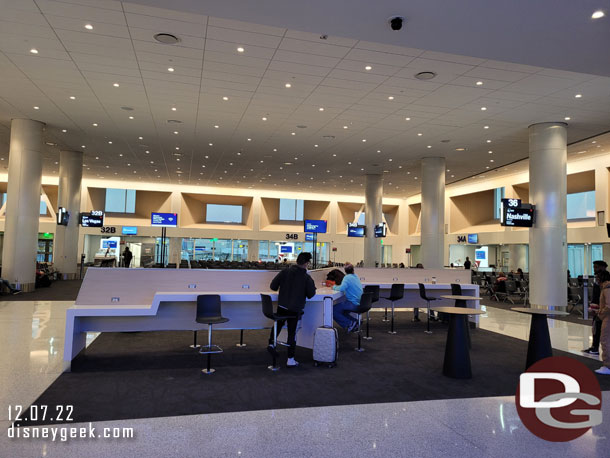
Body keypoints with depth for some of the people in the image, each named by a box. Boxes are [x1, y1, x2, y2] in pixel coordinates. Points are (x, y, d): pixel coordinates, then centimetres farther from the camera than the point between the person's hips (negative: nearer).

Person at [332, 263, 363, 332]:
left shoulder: (347, 277, -13)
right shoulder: (356, 276, 13)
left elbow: (341, 289, -27)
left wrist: (334, 287, -7)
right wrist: (338, 286, 13)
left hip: (353, 304, -9)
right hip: (359, 302, 9)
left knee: (332, 310, -10)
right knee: (341, 311, 26)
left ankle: (350, 324, -10)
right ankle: (355, 322, 14)